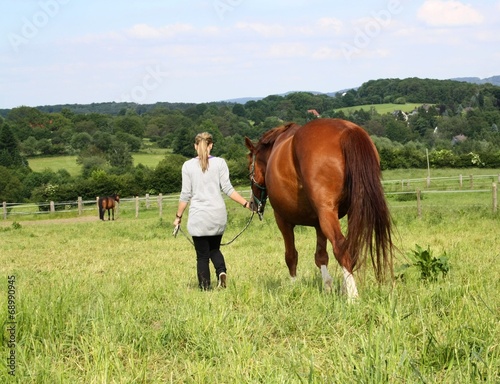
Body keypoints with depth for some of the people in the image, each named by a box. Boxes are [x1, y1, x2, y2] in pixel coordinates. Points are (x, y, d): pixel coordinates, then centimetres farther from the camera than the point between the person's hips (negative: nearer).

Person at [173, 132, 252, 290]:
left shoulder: (188, 166, -1)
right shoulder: (220, 163, 0)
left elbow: (185, 194, 0)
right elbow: (228, 189, -4)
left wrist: (178, 216, 9)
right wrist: (246, 204, 2)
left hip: (198, 216, -2)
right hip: (218, 215, 2)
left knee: (202, 255, 7)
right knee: (214, 248, 21)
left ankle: (205, 288, 1)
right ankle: (221, 271, -7)